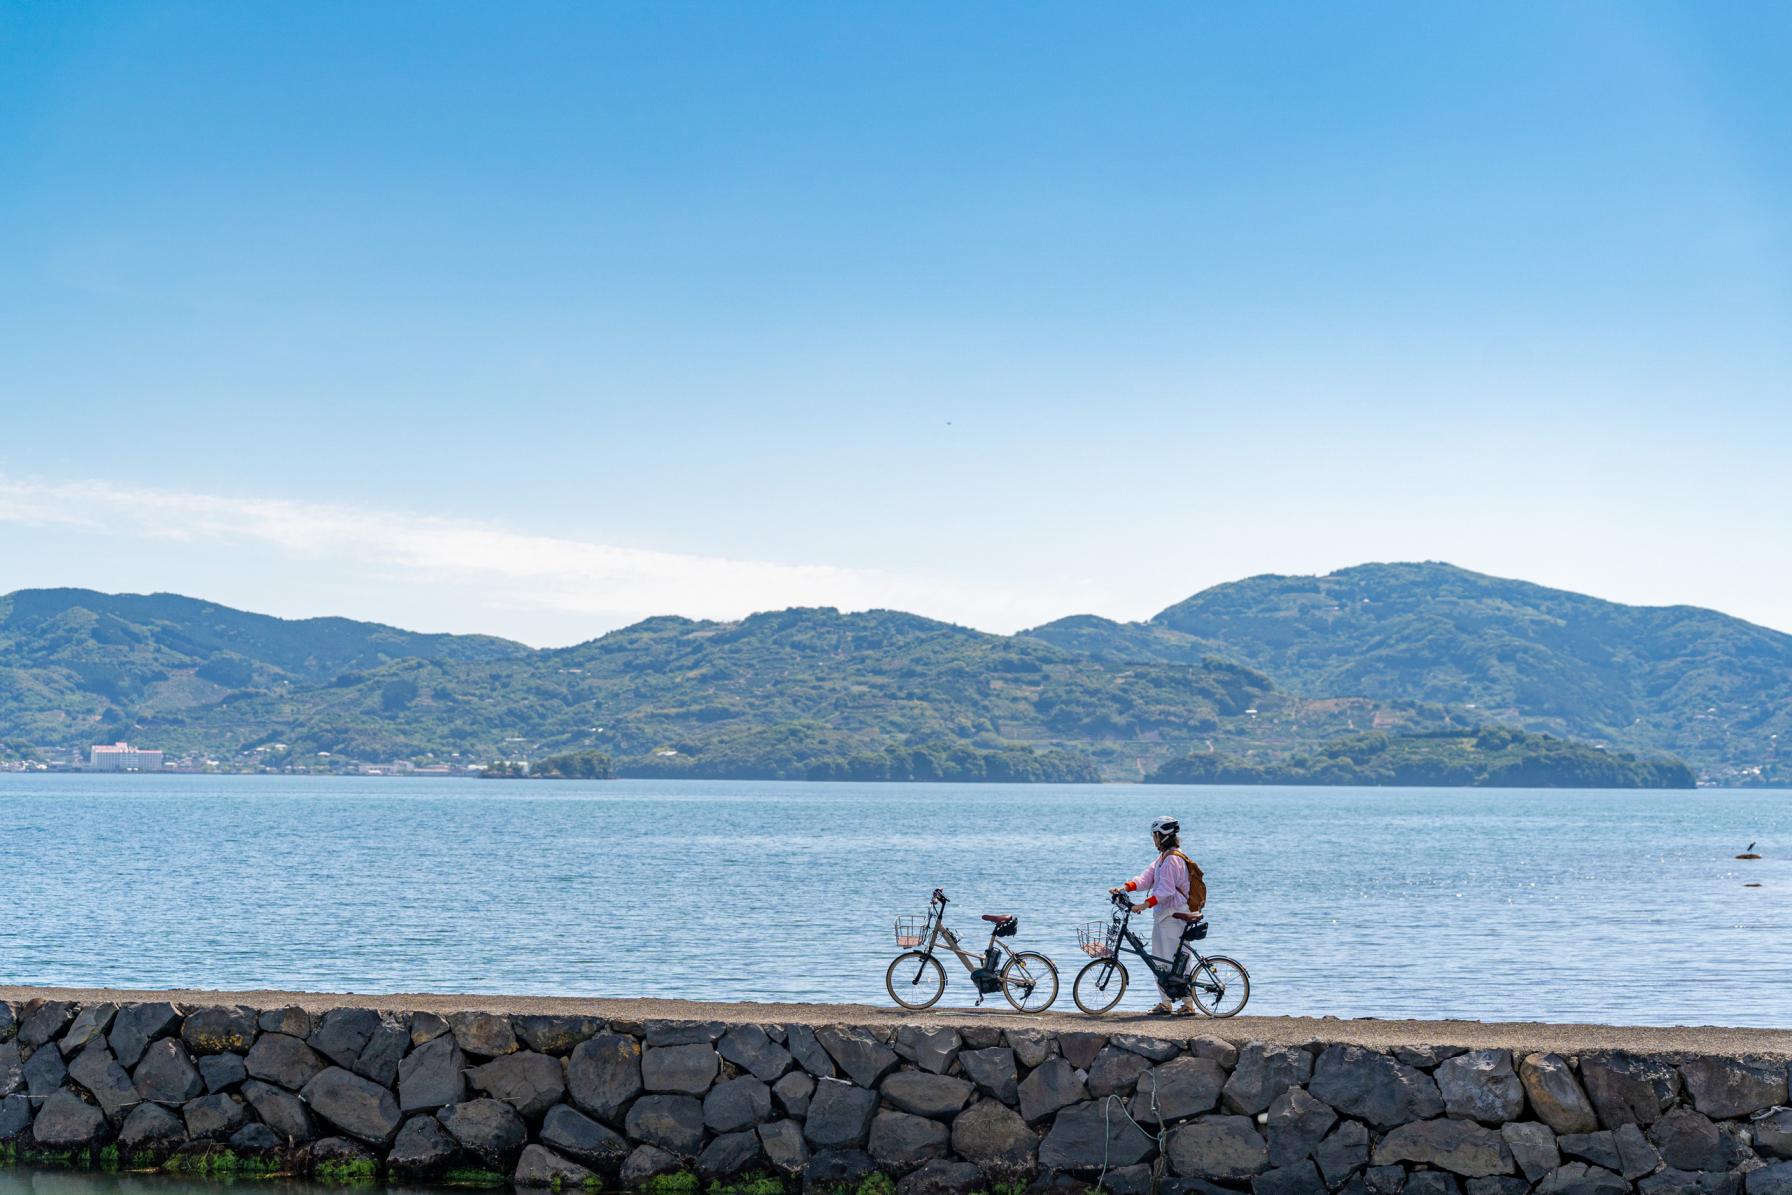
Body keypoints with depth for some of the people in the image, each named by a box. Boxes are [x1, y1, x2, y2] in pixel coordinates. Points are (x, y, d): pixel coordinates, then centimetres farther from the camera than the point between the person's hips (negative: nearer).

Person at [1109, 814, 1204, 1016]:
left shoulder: (1173, 859, -16)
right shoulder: (1163, 858, 17)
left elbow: (1165, 890, -25)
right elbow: (1146, 878, 9)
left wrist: (1145, 904, -33)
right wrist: (1124, 888, -6)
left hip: (1174, 915, -11)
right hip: (1163, 914, 11)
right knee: (1160, 959, 12)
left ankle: (1188, 1004, -4)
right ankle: (1166, 1003, 17)